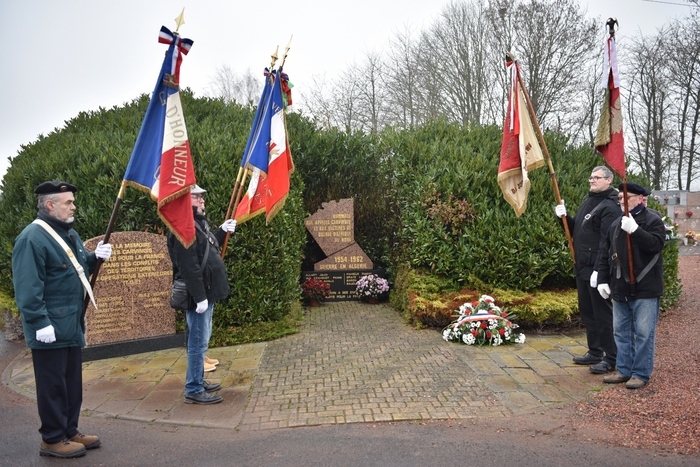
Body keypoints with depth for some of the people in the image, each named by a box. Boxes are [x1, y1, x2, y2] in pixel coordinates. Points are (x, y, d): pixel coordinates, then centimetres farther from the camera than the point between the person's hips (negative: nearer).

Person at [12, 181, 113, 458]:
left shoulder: (69, 234, 13)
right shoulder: (32, 238, -17)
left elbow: (80, 268, 23)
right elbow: (27, 287, -22)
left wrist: (95, 257, 2)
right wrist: (40, 322, -25)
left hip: (71, 323, 9)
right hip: (50, 327, -9)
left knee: (73, 380, 16)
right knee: (52, 383, 1)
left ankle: (70, 431, 28)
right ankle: (52, 439, 14)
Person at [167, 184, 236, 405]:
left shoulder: (198, 223, 15)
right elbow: (189, 266, -26)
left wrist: (222, 232, 20)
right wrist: (199, 296, -28)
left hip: (206, 292, 11)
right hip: (198, 294, -11)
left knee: (201, 340, 18)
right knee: (198, 341, -5)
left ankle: (198, 381, 30)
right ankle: (194, 390, 3)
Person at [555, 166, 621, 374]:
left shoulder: (609, 207, -14)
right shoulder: (587, 201, 16)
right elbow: (575, 230, 22)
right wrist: (564, 217, 4)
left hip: (597, 270, -10)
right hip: (582, 268, 10)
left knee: (602, 314, -2)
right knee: (587, 312, 16)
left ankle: (610, 359, 7)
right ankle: (595, 352, 28)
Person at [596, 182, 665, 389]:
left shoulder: (653, 220, -5)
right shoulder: (617, 224, 13)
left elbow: (656, 244, -22)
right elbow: (605, 255, 13)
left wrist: (635, 230, -30)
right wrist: (602, 280, 7)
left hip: (645, 289, -7)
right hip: (621, 289, 7)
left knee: (643, 333, 0)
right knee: (622, 332, 13)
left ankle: (641, 374, 10)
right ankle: (624, 370, 23)